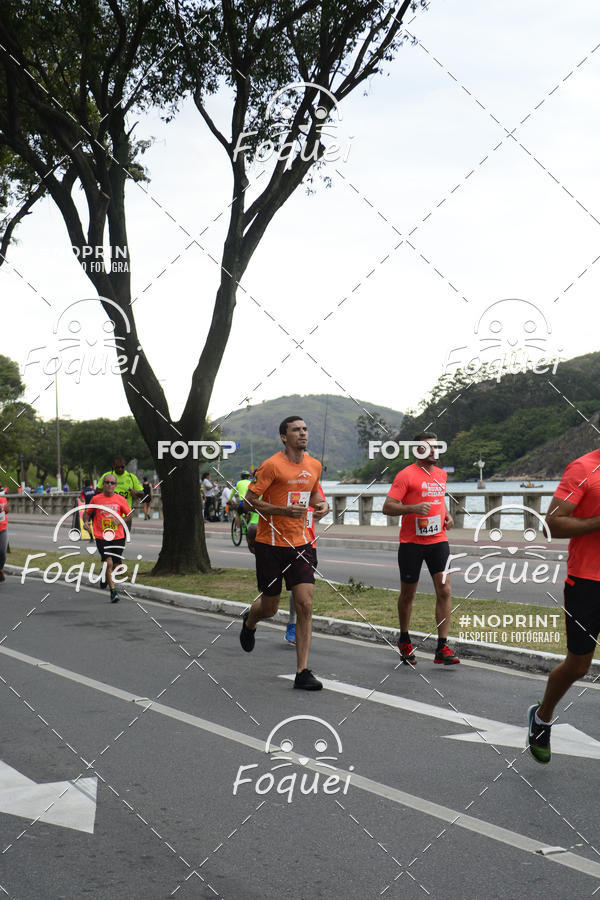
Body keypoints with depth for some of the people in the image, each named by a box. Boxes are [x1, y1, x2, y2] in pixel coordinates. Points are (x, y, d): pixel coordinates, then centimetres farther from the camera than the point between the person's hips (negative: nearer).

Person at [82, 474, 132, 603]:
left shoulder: (120, 499, 2)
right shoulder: (96, 499, 1)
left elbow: (130, 515, 8)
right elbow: (87, 512, 13)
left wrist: (120, 521, -10)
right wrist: (86, 521, -6)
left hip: (118, 537, 2)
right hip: (101, 537, -2)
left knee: (117, 566, 6)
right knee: (108, 563, -16)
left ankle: (106, 574, 41)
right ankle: (113, 591, -6)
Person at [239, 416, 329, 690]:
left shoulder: (314, 466, 7)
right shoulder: (271, 466, -12)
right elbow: (249, 502, -11)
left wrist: (321, 505, 2)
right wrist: (285, 510, -22)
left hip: (300, 544, 4)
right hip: (270, 544, -4)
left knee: (305, 606, -7)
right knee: (270, 607, 8)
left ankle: (302, 672, -3)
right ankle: (249, 622, 46)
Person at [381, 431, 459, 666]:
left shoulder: (441, 474, 12)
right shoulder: (406, 475, -8)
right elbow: (387, 507, -12)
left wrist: (447, 515, 11)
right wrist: (413, 508, -25)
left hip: (438, 541, 4)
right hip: (411, 542, -4)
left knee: (444, 590, -8)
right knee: (408, 594, 9)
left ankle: (442, 648, -6)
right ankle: (404, 640, 31)